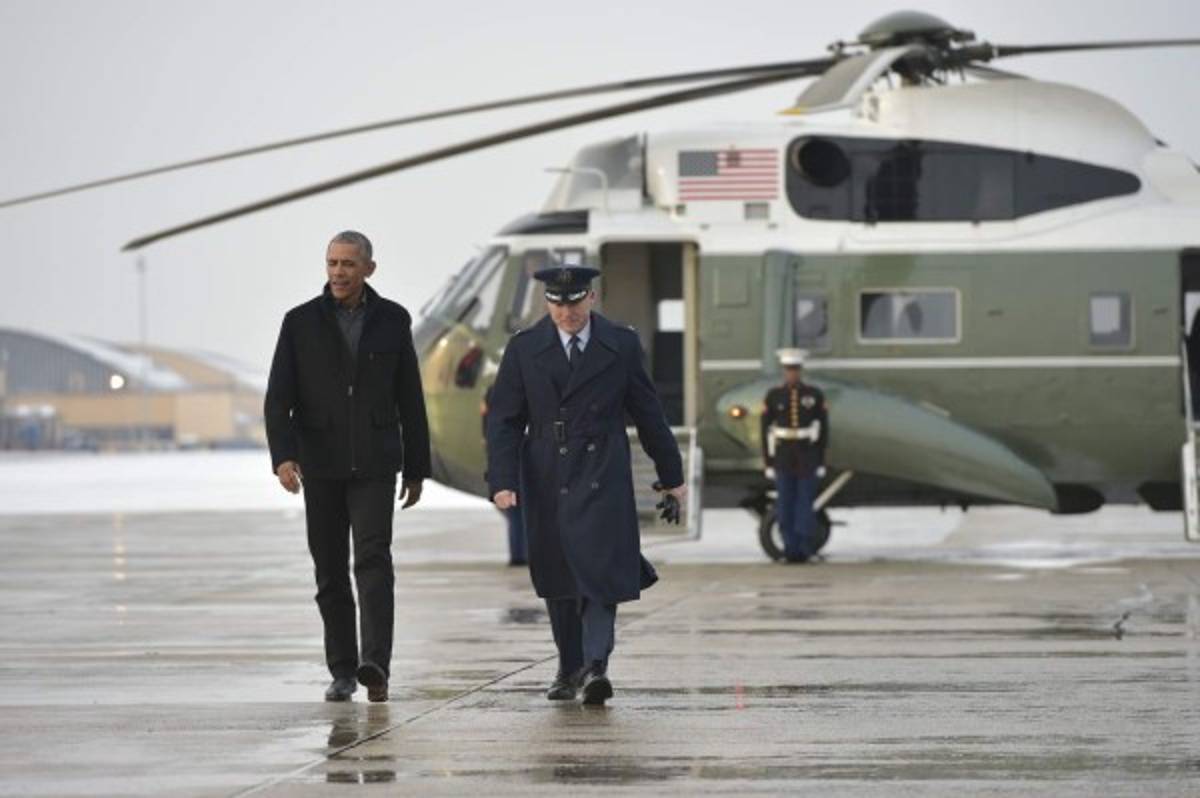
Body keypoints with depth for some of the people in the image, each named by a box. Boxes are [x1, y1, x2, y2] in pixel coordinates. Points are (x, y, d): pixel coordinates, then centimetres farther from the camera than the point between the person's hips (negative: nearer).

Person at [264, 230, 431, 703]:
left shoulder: (393, 321, 4)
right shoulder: (301, 323, 1)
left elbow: (410, 401, 8)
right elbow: (278, 399, -4)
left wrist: (416, 469, 7)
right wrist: (282, 457, -19)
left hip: (374, 466, -1)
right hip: (321, 467, 1)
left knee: (373, 561, -15)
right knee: (330, 571, 6)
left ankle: (376, 665, -25)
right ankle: (343, 671, 14)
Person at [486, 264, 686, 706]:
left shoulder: (621, 346, 2)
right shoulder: (524, 349, 1)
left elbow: (648, 415, 9)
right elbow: (504, 420, 1)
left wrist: (672, 476, 13)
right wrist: (502, 481, -11)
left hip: (602, 482, -2)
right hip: (546, 482, 2)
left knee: (600, 571, -14)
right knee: (558, 580, 9)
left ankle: (596, 666, -22)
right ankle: (569, 668, 20)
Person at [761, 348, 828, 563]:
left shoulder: (815, 395, 0)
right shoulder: (773, 396, 1)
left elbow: (823, 429, 3)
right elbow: (766, 431, 3)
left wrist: (821, 462, -1)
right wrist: (768, 463, -2)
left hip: (808, 456, -1)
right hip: (783, 457, 1)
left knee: (805, 504, -4)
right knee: (785, 505, -1)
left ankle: (804, 549, 0)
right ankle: (791, 550, 6)